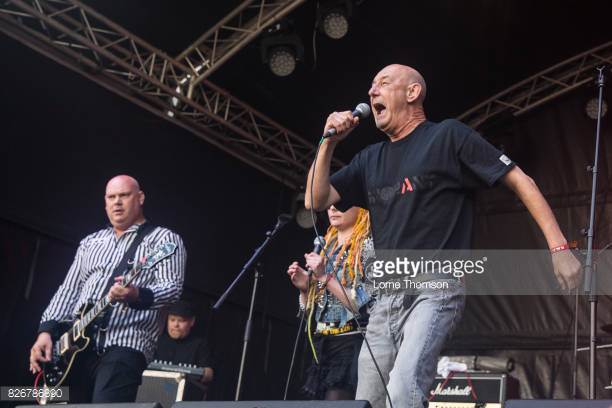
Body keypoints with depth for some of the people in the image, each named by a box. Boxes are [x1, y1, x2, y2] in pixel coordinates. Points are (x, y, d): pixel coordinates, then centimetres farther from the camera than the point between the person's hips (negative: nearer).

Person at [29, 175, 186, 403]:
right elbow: (68, 290, 20)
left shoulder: (164, 239, 4)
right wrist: (47, 331, 5)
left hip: (125, 344, -6)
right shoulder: (91, 241, 23)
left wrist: (136, 295, -29)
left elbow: (173, 288, -9)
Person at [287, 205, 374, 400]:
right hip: (322, 346, 7)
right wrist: (304, 288, -1)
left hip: (352, 345, -7)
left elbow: (366, 304, -14)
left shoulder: (369, 245, -4)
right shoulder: (326, 248, 16)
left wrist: (325, 277, -16)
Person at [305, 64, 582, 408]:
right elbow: (315, 201, 13)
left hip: (435, 288, -7)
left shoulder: (448, 135, 1)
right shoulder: (371, 159, 19)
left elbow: (520, 181, -1)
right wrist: (329, 143, 2)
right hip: (386, 297, 7)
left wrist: (559, 248, -9)